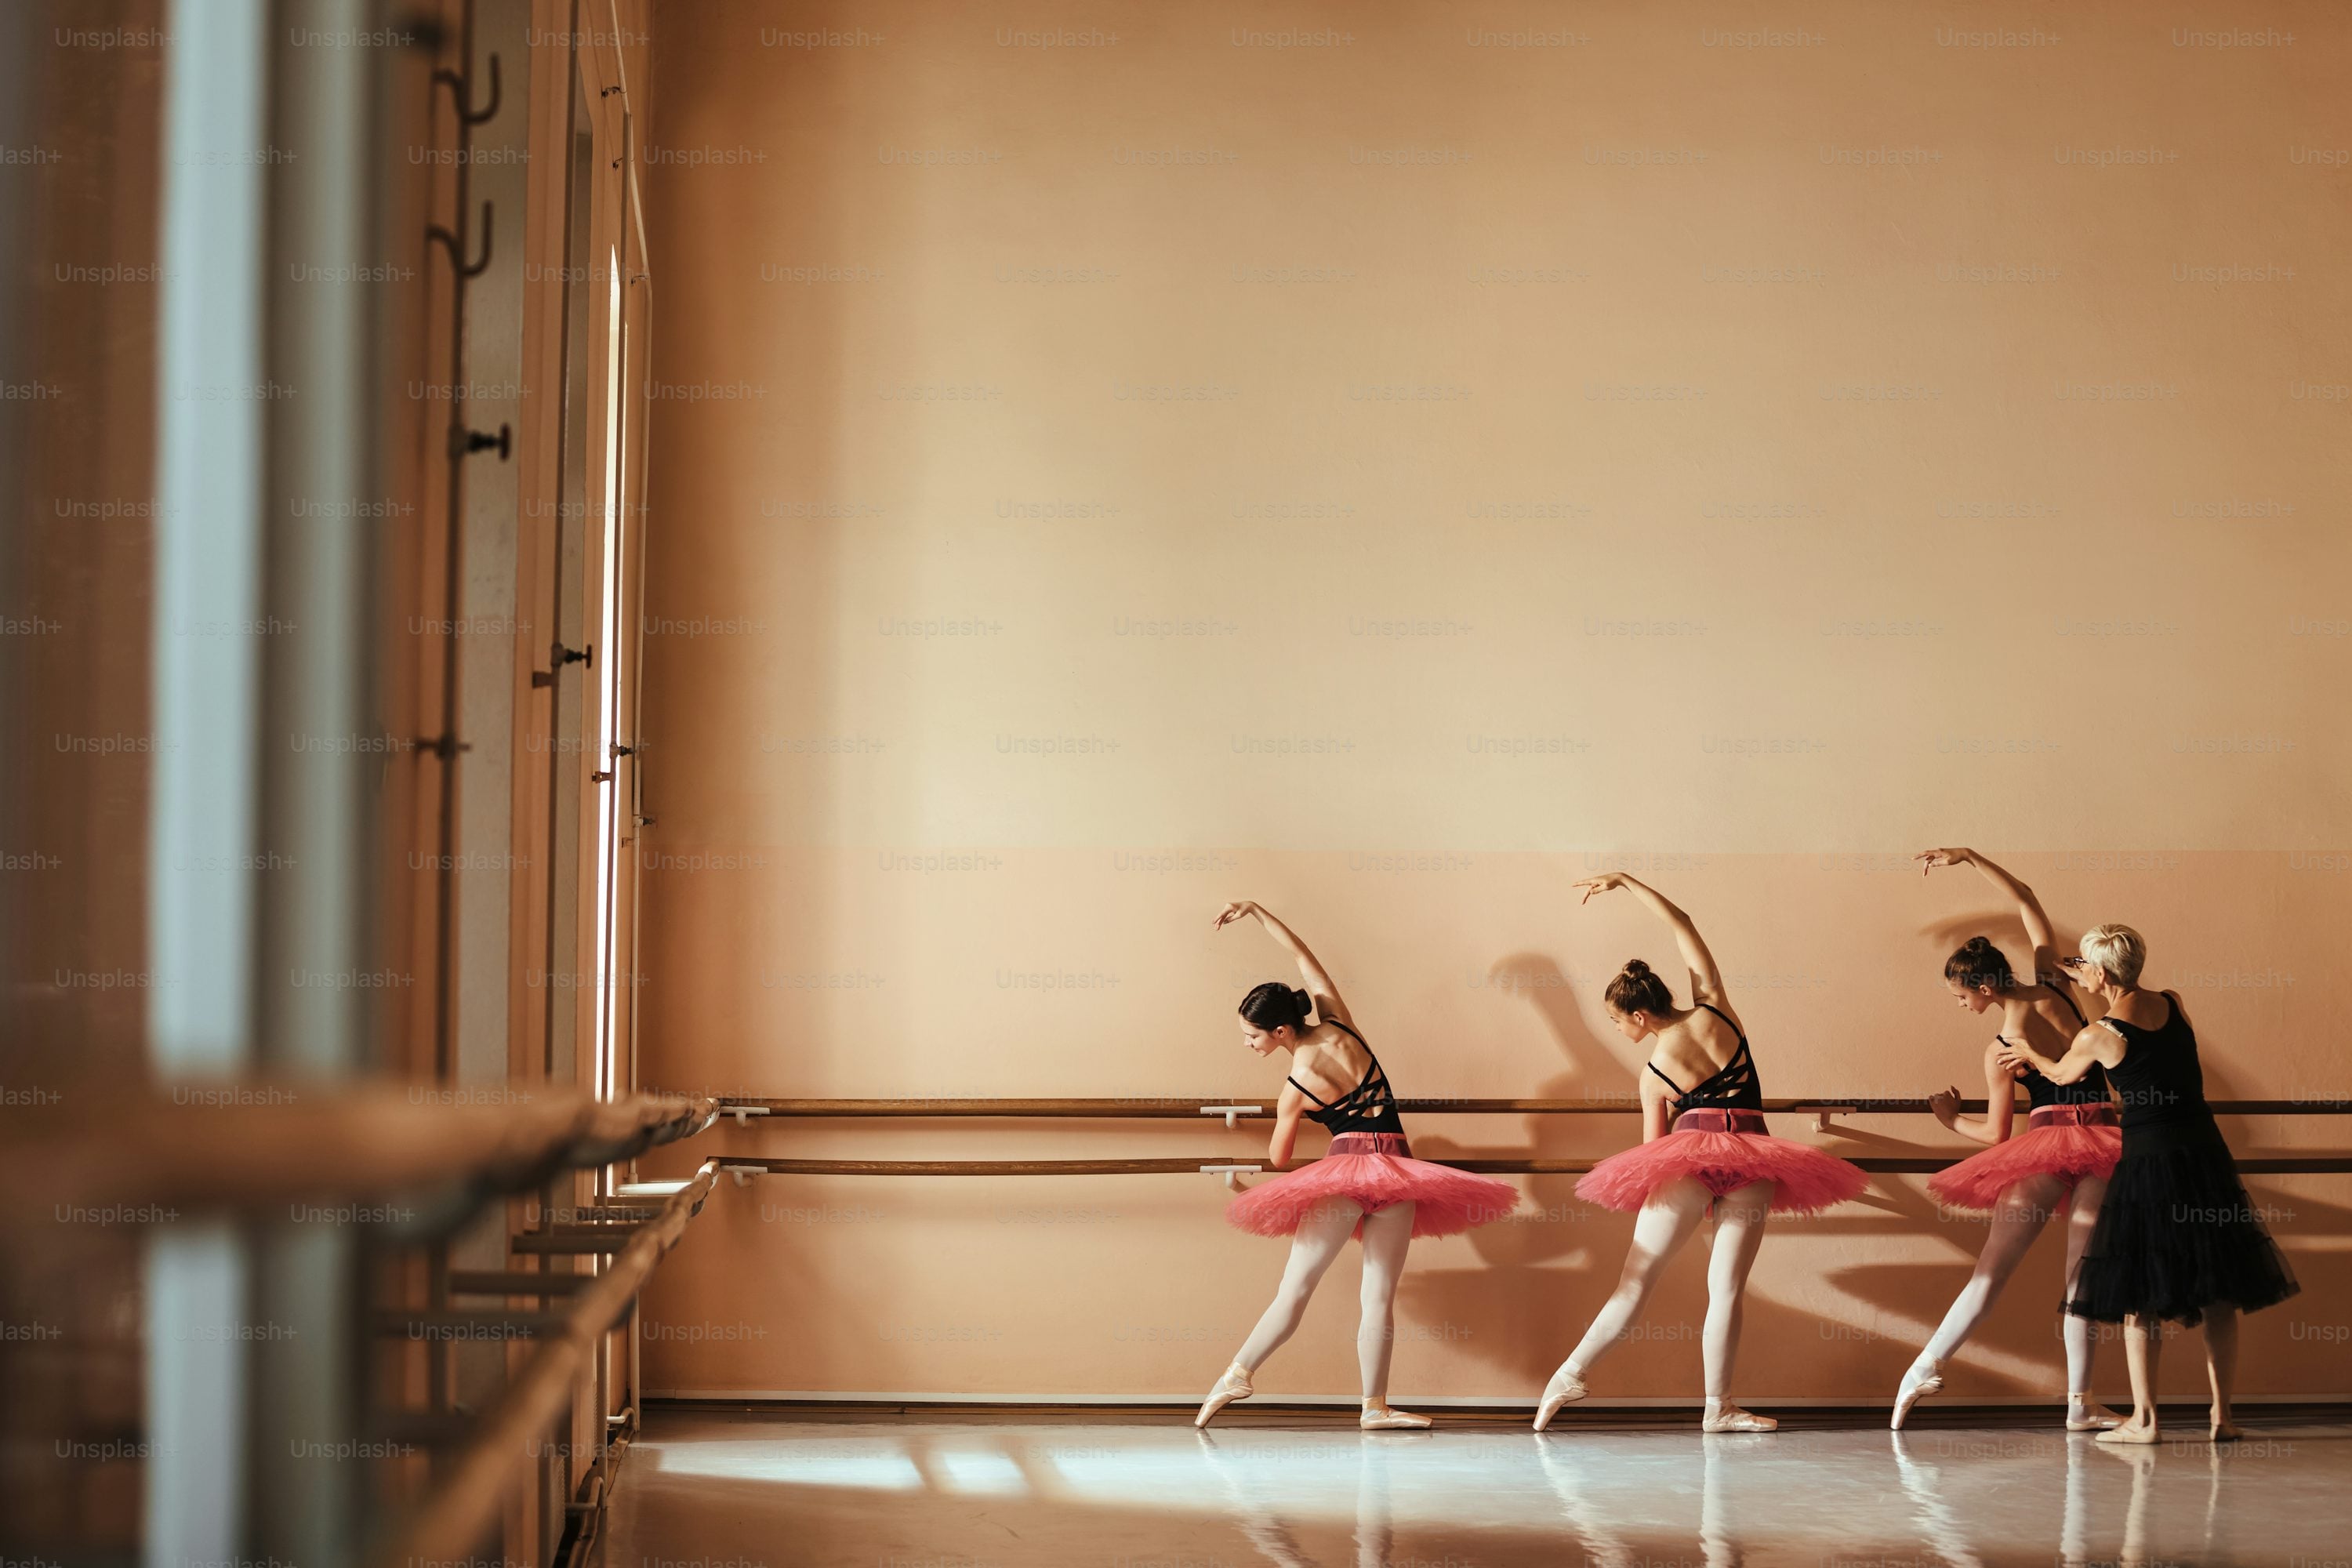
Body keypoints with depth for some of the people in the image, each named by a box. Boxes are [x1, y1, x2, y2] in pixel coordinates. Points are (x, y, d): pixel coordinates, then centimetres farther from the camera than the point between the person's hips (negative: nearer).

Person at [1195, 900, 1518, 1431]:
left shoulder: (1294, 1090, -8)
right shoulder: (1339, 1027, 0)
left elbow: (1278, 1161, 7)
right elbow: (1303, 955, 12)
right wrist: (1257, 912, 18)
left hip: (1344, 1170, -4)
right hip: (1399, 1169, 4)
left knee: (1295, 1287, 2)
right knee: (1380, 1297, 3)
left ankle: (1239, 1374, 2)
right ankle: (1375, 1406, 2)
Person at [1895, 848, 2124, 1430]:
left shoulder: (2000, 1049, -10)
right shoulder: (2055, 987, 0)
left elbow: (1997, 1132, -2)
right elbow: (2027, 902, 12)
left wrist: (1952, 1119, 17)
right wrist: (1970, 858, 12)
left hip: (2045, 1145, -4)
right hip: (2104, 1137, 4)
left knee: (1992, 1268, 2)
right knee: (2083, 1271, 6)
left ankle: (1927, 1367, 2)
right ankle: (2080, 1402, 5)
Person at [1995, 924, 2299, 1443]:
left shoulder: (2097, 1036, -8)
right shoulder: (2174, 1006, 3)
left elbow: (2062, 1075, 14)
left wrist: (2030, 1054, 35)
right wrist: (2089, 982, 38)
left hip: (2148, 1158, -4)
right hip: (2204, 1152, 4)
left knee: (2138, 1296, 6)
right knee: (2218, 1293, 9)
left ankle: (2144, 1418, 6)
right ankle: (2222, 1415, 9)